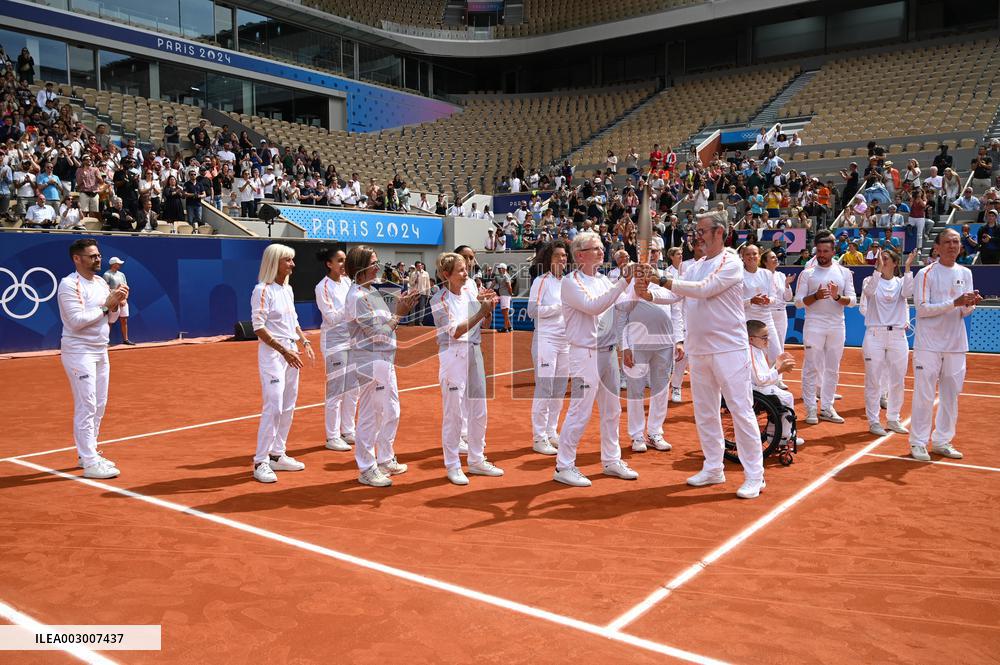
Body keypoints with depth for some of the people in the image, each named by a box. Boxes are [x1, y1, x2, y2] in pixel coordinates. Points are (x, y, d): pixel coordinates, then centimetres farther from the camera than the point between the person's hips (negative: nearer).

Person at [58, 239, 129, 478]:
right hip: (79, 352, -8)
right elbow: (77, 320, -20)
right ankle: (90, 463, -6)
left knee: (99, 406, 12)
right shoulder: (69, 284, -12)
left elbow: (110, 319, 12)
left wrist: (116, 304, -7)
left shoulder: (101, 282, 10)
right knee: (86, 407, -8)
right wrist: (105, 305, -18)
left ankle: (88, 454, 23)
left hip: (100, 351, 8)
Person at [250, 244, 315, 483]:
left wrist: (304, 342, 8)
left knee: (288, 407, 10)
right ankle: (261, 462, -4)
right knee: (273, 407, -12)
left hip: (291, 352, 8)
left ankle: (277, 456, 21)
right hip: (272, 353, -8)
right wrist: (284, 351, -20)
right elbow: (259, 327, -16)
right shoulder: (263, 290, -11)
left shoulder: (288, 289, 14)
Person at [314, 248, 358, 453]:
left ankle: (348, 431, 23)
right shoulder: (323, 287, -11)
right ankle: (332, 437, 7)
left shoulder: (347, 281, 8)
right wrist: (350, 304, -24)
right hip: (334, 342, -7)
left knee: (353, 389, 11)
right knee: (336, 390, -3)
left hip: (352, 340, 7)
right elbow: (332, 318, -16)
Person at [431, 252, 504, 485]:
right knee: (453, 413, -1)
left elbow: (484, 324, 12)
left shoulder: (471, 294, 8)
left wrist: (489, 306, -7)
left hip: (474, 353, 6)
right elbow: (455, 331, -16)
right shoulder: (440, 299, -8)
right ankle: (452, 466, 10)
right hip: (453, 355, -6)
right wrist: (481, 312, -21)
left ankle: (477, 460, 25)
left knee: (479, 411, 12)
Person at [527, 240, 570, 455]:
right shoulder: (541, 281, -5)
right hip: (545, 339, -7)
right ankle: (539, 438, 0)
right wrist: (560, 307, -13)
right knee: (544, 389, -6)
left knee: (559, 390, 9)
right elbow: (533, 310, -12)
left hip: (565, 341, 7)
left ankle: (552, 433, 19)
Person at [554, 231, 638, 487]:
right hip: (585, 352, -8)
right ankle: (563, 467, 2)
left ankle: (611, 460, 27)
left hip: (608, 351, 8)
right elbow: (593, 306, -22)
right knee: (580, 411, -7)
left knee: (612, 410, 14)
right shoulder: (571, 282, -8)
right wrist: (623, 283, -25)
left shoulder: (604, 280, 13)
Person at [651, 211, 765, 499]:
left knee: (741, 411, -5)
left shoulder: (731, 262, -8)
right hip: (698, 351, 8)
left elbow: (703, 289, -20)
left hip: (729, 349, -7)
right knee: (705, 412, 13)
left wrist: (664, 280, -20)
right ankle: (713, 469, 24)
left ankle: (754, 476, 3)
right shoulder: (695, 267, 14)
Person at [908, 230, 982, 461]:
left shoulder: (965, 273, 10)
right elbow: (922, 308, -13)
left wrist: (970, 304, -12)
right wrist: (954, 303, -21)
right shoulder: (926, 274, -5)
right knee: (924, 395, -2)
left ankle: (942, 441, 20)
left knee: (951, 395, 9)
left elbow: (965, 312, 11)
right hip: (929, 344, -5)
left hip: (956, 344, 5)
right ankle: (918, 442, 7)